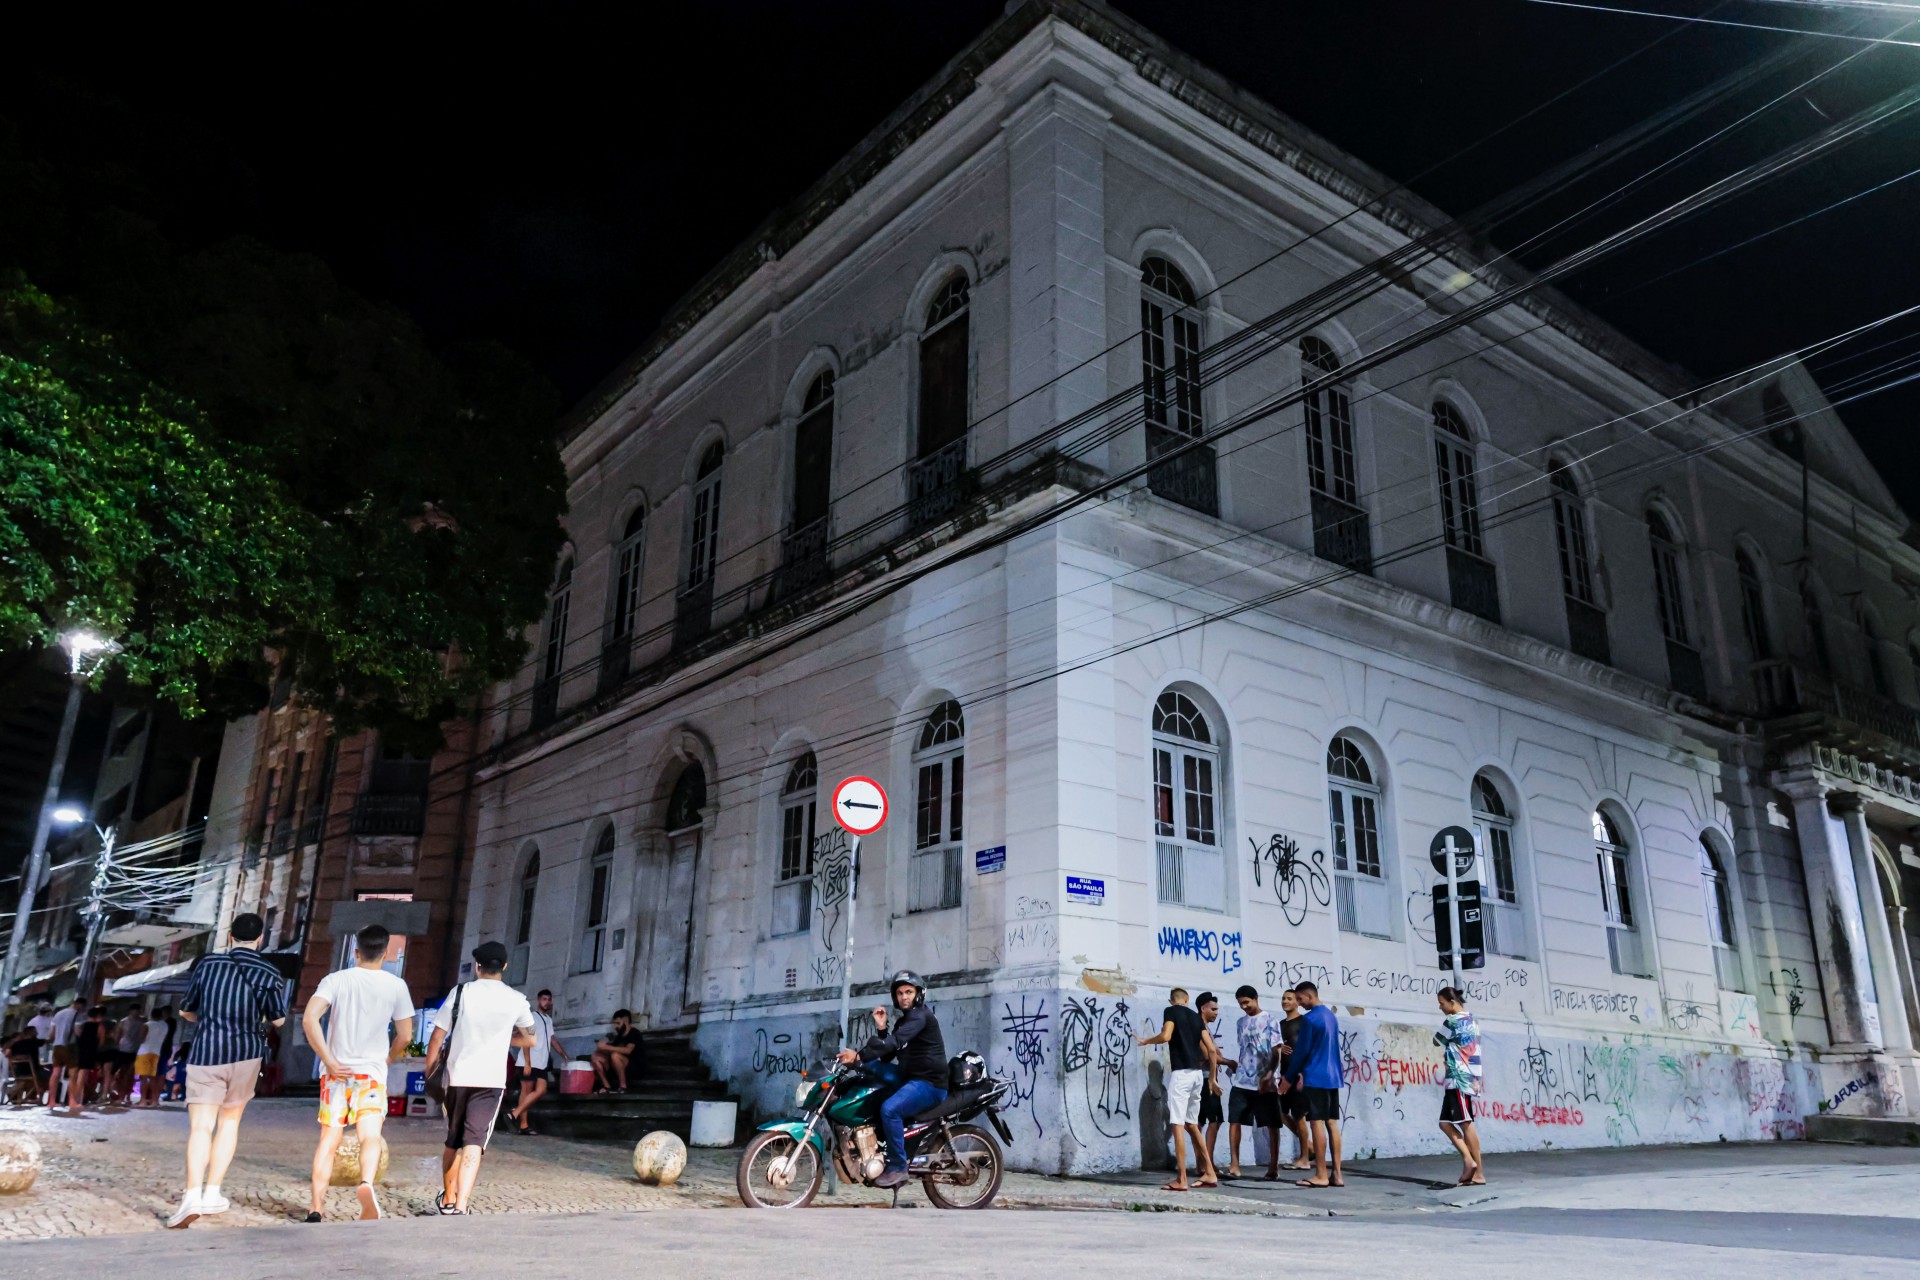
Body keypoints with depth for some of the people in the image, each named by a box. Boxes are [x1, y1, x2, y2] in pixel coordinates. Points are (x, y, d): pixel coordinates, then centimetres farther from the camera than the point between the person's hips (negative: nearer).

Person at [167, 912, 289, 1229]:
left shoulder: (207, 963, 5)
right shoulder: (268, 972, 0)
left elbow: (185, 1010, 14)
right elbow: (277, 1019, 1)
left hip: (204, 1053, 0)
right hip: (246, 1055, 0)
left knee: (200, 1128, -4)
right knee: (229, 1122, 16)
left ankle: (192, 1195, -20)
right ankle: (212, 1193, 11)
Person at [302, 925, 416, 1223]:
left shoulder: (336, 980, 1)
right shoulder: (396, 985, 2)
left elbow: (309, 1019, -13)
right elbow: (405, 1036, 4)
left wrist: (329, 1061, -8)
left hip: (336, 1072, 1)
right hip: (372, 1073, -1)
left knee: (329, 1140, 11)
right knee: (370, 1136, -8)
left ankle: (316, 1206, 10)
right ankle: (366, 1183, -36)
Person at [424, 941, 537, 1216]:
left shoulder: (461, 992, -1)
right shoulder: (516, 1000, 1)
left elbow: (437, 1037, 0)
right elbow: (529, 1039, 14)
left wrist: (430, 1071, 12)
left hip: (457, 1077, 1)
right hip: (491, 1080, -1)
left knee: (453, 1141, 18)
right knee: (474, 1143, -5)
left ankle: (448, 1199, 34)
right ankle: (460, 1206, -19)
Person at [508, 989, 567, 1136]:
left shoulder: (549, 1019, 18)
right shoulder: (532, 1017, -6)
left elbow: (552, 1039, 21)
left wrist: (565, 1056, 15)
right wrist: (527, 1063, -19)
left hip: (542, 1063, 7)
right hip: (530, 1063, -7)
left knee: (540, 1091, -1)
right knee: (526, 1091, -6)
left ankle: (515, 1114, 4)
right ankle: (523, 1125, -3)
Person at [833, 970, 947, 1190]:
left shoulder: (920, 1015, -12)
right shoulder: (902, 1021, 19)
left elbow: (896, 1042, -29)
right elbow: (887, 1057, 13)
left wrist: (859, 1056, -37)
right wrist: (881, 1029, -1)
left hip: (930, 1083, -11)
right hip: (912, 1080, 11)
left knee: (889, 1109, -30)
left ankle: (898, 1167, -19)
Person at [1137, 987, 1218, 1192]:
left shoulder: (1171, 1011, 0)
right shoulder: (1196, 1016, 17)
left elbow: (1166, 1036, -17)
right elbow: (1211, 1049, 13)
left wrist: (1146, 1041, 0)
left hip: (1181, 1073, -7)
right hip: (1198, 1073, 7)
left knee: (1178, 1125, -5)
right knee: (1191, 1124, 17)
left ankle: (1181, 1180, -7)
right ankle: (1209, 1173, 16)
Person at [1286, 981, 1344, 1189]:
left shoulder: (1309, 1018, -13)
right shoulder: (1331, 1016, 14)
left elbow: (1301, 1051, -11)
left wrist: (1289, 1077, 0)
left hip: (1315, 1078, -8)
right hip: (1333, 1076, 8)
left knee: (1317, 1123, -5)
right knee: (1332, 1123, 7)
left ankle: (1321, 1175, -5)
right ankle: (1336, 1173, 7)